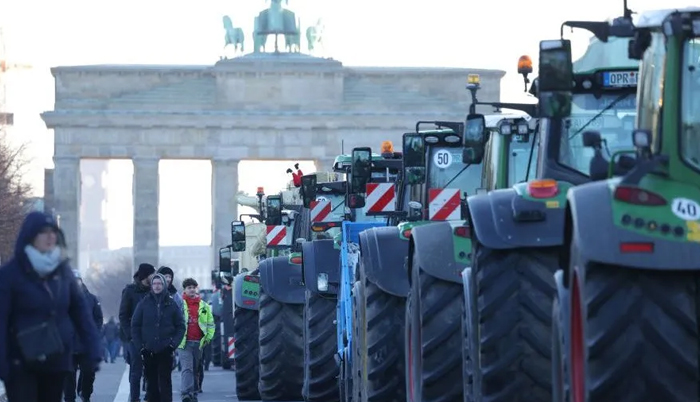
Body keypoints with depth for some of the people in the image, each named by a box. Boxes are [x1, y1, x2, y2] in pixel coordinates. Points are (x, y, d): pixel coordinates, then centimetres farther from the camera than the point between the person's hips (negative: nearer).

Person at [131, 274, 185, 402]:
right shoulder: (144, 304, 4)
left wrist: (173, 343, -5)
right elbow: (135, 326, 6)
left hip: (165, 351, -1)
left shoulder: (171, 304, 4)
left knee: (165, 381, -6)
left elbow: (180, 326, 6)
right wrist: (140, 345, -2)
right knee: (151, 382, 3)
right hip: (148, 351, 1)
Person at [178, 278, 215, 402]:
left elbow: (210, 323, 16)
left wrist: (208, 337, 5)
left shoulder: (204, 306, 11)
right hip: (184, 343, -4)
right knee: (187, 368, -17)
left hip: (198, 343, 4)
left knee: (196, 370, 11)